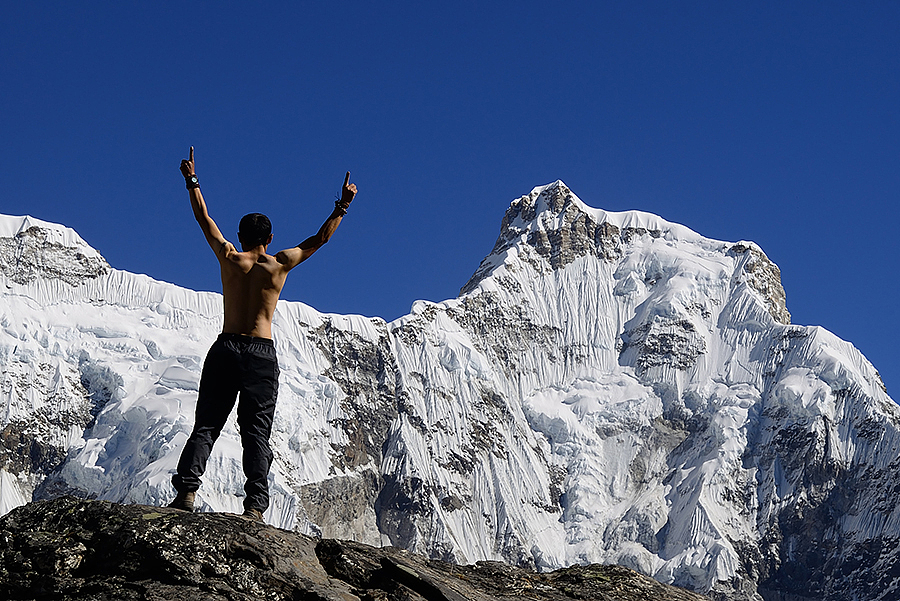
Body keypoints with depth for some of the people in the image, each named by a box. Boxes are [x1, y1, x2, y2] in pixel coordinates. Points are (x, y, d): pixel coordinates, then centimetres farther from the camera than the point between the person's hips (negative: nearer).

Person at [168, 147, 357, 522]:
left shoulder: (228, 258, 4)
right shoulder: (279, 264, 1)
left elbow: (204, 219, 16)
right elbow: (320, 239, 11)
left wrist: (192, 182, 27)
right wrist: (342, 207, 19)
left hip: (226, 348, 1)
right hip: (262, 353, -1)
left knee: (206, 424, 2)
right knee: (256, 432, -2)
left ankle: (187, 489, -14)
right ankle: (255, 505, -14)